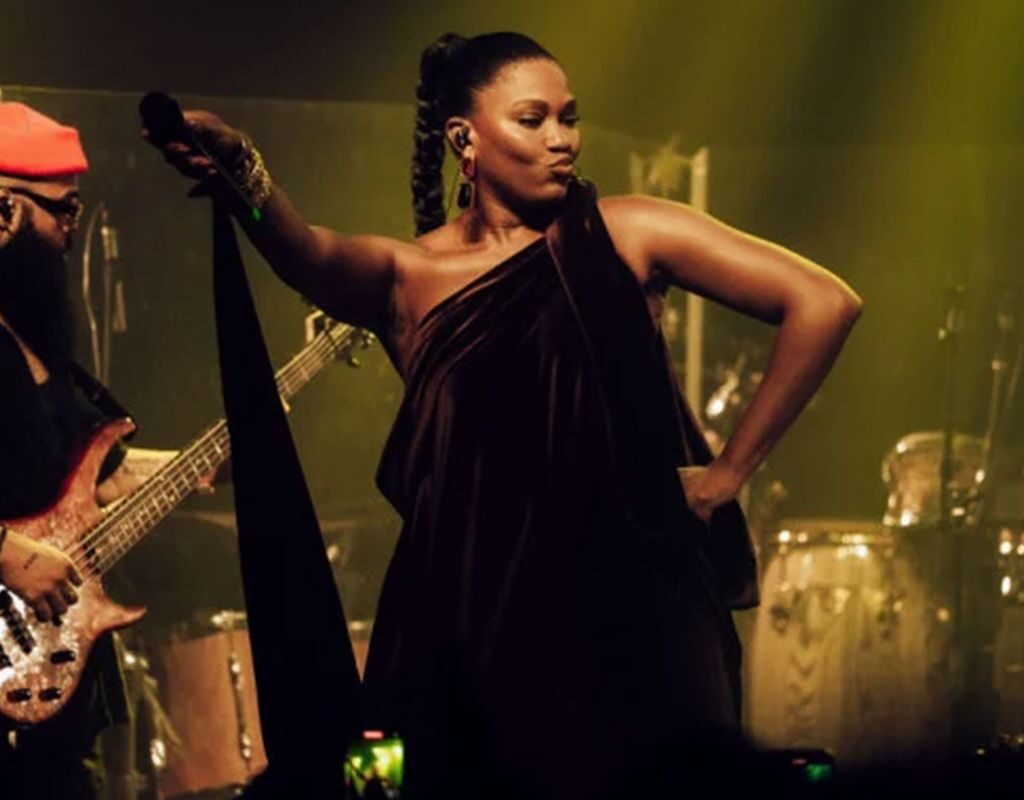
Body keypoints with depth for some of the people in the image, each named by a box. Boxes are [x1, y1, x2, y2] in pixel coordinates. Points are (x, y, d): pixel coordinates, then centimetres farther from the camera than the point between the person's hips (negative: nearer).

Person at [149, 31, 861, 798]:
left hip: (631, 599, -1)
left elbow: (824, 303, -1)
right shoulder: (407, 276, 4)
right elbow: (309, 257, -20)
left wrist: (731, 469, 0)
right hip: (475, 617, 1)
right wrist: (241, 178, -42)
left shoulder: (626, 235, 2)